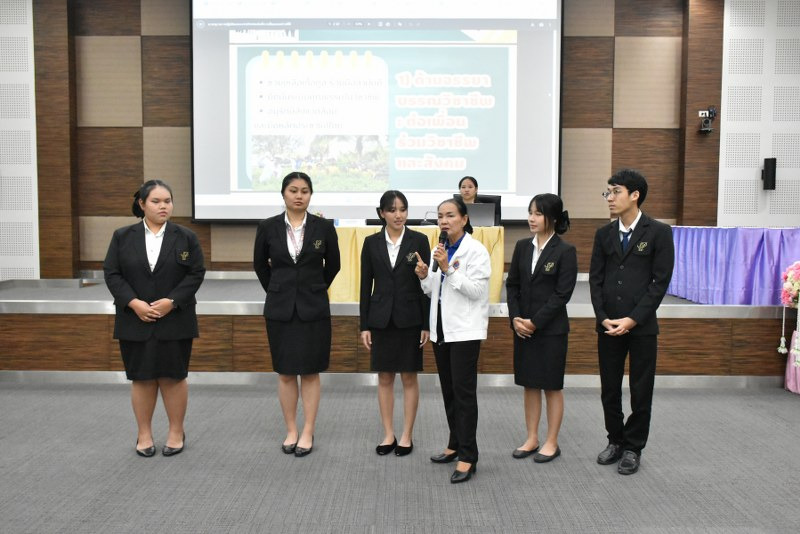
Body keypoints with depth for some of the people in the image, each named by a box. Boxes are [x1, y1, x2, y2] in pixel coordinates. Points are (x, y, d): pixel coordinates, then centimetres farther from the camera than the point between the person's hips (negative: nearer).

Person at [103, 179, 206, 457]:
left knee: (174, 377, 5)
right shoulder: (123, 236, 3)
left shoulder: (186, 237, 0)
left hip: (175, 321, -1)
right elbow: (111, 273, 0)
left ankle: (176, 433, 20)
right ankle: (144, 435, 21)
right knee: (141, 378, 8)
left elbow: (196, 273, -3)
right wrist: (133, 303, -13)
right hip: (135, 321, 1)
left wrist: (171, 301, -14)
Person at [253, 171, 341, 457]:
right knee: (285, 372, 7)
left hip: (313, 307, -1)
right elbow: (260, 264, 12)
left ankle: (308, 433, 13)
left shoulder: (324, 227, -4)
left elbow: (333, 264, 9)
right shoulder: (268, 227, -2)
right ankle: (291, 431, 19)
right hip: (280, 308, 1)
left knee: (310, 372, 4)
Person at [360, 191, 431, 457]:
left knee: (409, 377, 6)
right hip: (381, 318, 2)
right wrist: (364, 325, 1)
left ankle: (407, 435, 17)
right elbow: (366, 285, 4)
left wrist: (427, 324, -6)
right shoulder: (371, 243, 3)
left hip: (409, 318, -2)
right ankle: (388, 434, 20)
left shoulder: (419, 240, -2)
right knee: (384, 377, 8)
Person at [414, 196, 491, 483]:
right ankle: (456, 445, 24)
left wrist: (449, 269, -23)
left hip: (464, 329, -7)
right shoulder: (438, 249, 11)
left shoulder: (476, 250, -9)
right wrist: (424, 276, -4)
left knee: (464, 391, -7)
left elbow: (476, 290, -17)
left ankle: (468, 457, -2)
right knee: (448, 390, 12)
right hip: (441, 327, 7)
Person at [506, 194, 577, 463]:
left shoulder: (565, 251, -9)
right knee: (529, 384, 12)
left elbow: (562, 293, -13)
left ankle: (552, 442, 18)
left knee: (552, 386, 6)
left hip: (551, 328, -5)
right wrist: (516, 318, -6)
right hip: (522, 327, 5)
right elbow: (512, 285, 7)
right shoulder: (522, 246, 6)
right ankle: (531, 439, 23)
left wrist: (535, 322, -15)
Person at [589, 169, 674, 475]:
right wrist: (604, 318, -6)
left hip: (642, 325, -3)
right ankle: (615, 441, 27)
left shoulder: (658, 232, -4)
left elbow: (660, 281, -8)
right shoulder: (604, 234, 8)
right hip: (608, 325, 4)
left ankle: (633, 448, 20)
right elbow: (595, 279, 6)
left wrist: (633, 319, -13)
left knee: (641, 391, 6)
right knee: (609, 389, 10)